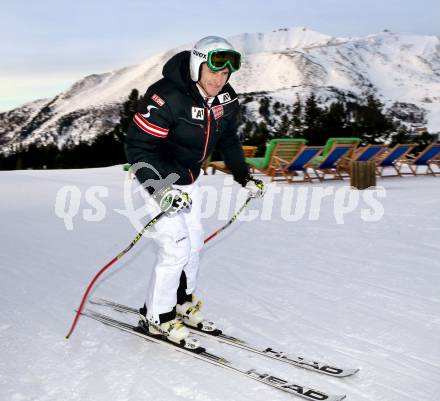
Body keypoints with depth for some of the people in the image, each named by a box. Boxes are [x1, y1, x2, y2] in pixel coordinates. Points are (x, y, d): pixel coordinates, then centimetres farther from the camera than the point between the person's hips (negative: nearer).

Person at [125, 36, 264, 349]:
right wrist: (159, 190, -37)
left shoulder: (226, 99, -6)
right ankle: (156, 318, 8)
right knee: (176, 250, -11)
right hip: (160, 179, -8)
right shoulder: (167, 97, -29)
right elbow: (137, 146, -28)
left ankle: (183, 303, 36)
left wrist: (244, 176, 9)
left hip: (191, 178, 8)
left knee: (194, 243, 16)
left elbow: (229, 140, 12)